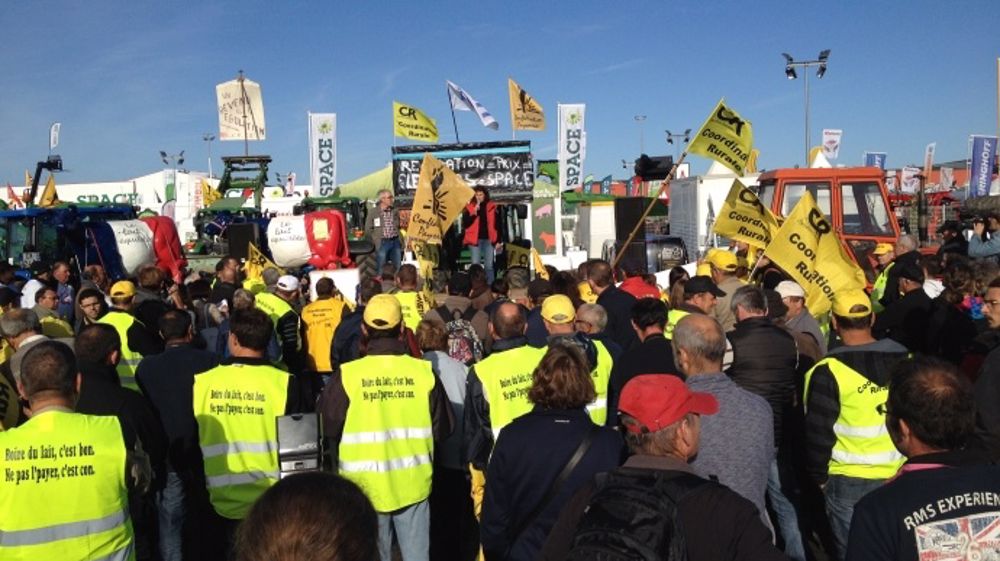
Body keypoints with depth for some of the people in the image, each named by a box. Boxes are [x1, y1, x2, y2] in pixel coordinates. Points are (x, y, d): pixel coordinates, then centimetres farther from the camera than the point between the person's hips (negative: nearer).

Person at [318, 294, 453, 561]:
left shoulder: (347, 375, -14)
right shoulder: (424, 372, -10)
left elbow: (330, 431, -2)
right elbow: (442, 429, -1)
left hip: (365, 487, -1)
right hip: (414, 484, 1)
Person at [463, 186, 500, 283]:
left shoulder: (492, 206, 7)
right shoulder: (469, 207, 3)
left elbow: (497, 224, 10)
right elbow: (465, 224, -6)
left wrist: (498, 240, 6)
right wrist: (474, 212, -17)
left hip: (489, 239, 1)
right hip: (475, 239, -1)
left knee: (489, 265, 3)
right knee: (475, 265, -4)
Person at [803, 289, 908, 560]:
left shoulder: (829, 371, -16)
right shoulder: (905, 359, 0)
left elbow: (819, 433, -12)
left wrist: (818, 477, 2)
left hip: (849, 481, -5)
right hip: (900, 477, 5)